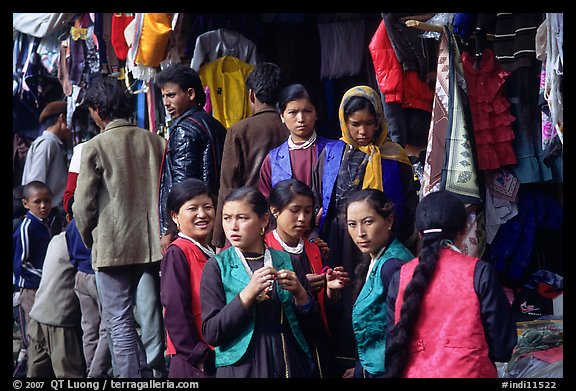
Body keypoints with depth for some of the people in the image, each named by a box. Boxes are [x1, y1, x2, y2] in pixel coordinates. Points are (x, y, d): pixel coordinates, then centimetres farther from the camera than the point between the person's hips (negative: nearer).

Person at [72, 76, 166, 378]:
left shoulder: (96, 147, -9)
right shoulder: (156, 141, 4)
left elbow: (82, 205, -7)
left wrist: (90, 240, 9)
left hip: (113, 247, -5)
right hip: (153, 245, 5)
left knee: (120, 322, 2)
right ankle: (151, 373, 19)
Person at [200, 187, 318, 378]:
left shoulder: (285, 262, 2)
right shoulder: (217, 266, -5)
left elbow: (312, 324, 4)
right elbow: (211, 333, -12)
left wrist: (299, 293, -15)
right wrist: (248, 293, -23)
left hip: (289, 367, 3)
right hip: (241, 369, -2)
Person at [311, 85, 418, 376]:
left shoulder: (393, 158, 0)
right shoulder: (331, 154, 6)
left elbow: (409, 209, 2)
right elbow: (316, 202, 11)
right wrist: (319, 239, 0)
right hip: (337, 246, 2)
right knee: (339, 303, 4)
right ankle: (340, 361, 15)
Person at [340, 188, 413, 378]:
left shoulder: (392, 265, -20)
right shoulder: (373, 261, 8)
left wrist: (361, 370, -11)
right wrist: (361, 368, 4)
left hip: (384, 370, -8)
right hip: (371, 368, 8)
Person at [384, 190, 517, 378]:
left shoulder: (400, 278, -4)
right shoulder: (479, 273, -11)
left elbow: (393, 348, 3)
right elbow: (502, 348, -8)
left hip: (414, 372, 2)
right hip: (467, 372, -2)